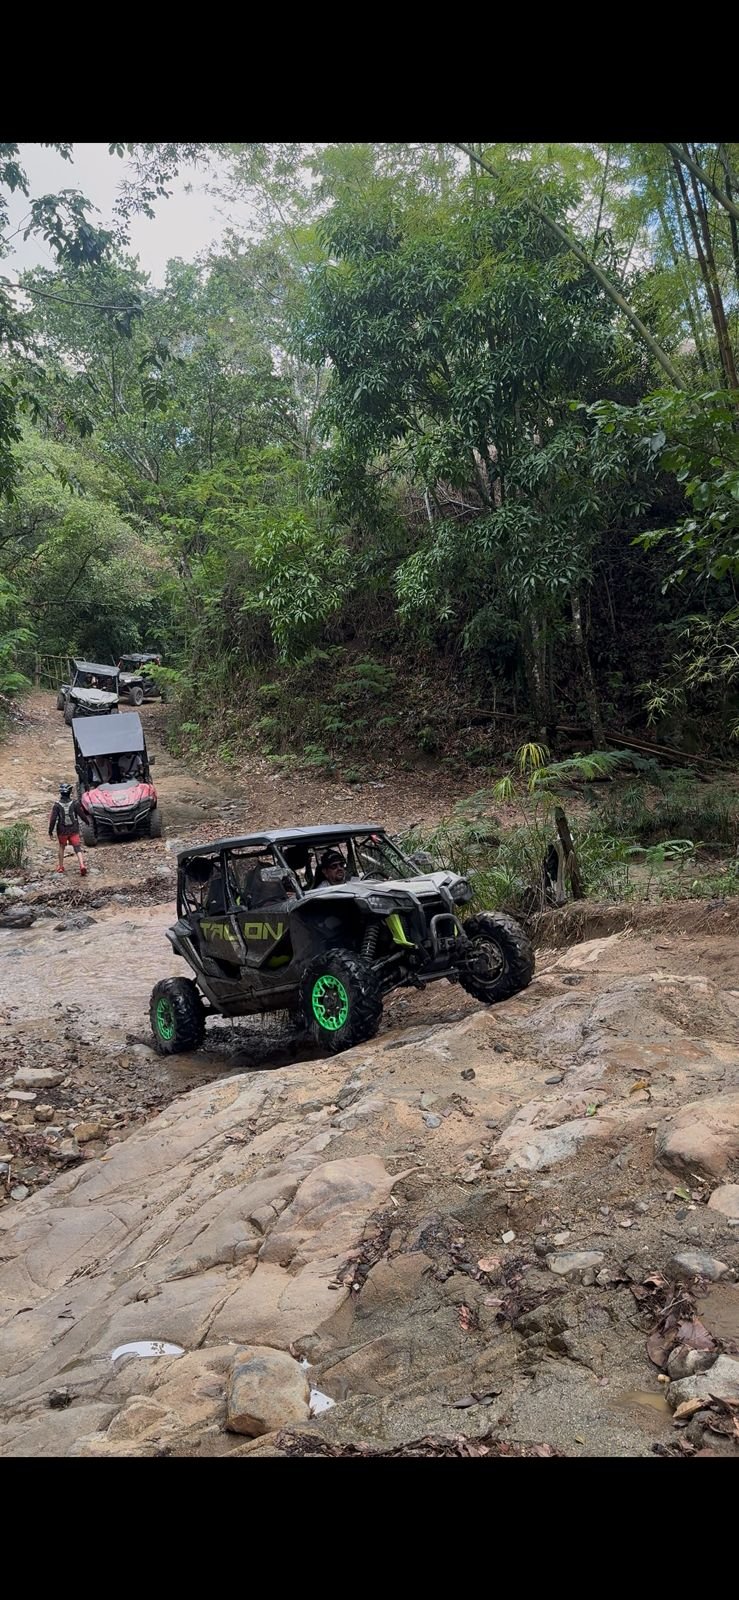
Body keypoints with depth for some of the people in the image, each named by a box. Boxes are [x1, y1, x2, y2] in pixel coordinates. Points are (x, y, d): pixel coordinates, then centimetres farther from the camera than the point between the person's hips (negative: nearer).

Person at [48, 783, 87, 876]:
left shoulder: (57, 805, -10)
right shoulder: (74, 803, -8)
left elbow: (53, 819, -10)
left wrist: (50, 832, -1)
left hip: (62, 831, 0)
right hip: (74, 830, 0)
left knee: (61, 847, 23)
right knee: (78, 848, -1)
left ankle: (61, 867, 29)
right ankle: (82, 866, -20)